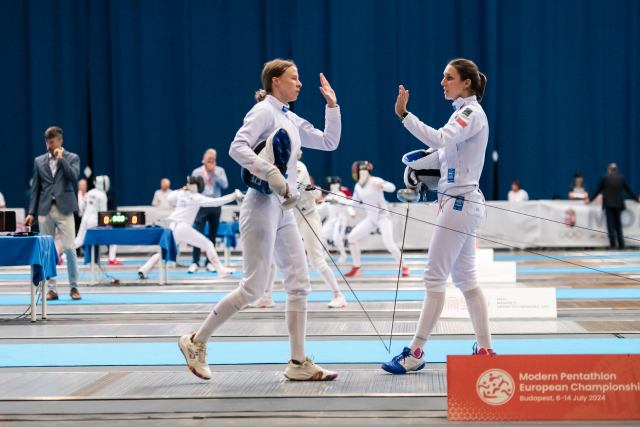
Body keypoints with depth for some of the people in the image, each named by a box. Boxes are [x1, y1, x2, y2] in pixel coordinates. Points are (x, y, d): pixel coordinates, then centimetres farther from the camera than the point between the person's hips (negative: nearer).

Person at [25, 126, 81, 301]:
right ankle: (52, 289, 8)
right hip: (45, 210, 3)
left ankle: (74, 287, 4)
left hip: (64, 209, -3)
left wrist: (61, 159, -10)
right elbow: (35, 188, 11)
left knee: (69, 248, -5)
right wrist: (31, 212, 6)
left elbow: (74, 176, -11)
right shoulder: (39, 161, 12)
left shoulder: (72, 158, 6)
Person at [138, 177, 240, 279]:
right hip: (184, 228, -6)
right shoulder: (197, 198, -6)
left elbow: (169, 198, 27)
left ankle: (144, 269, 2)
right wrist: (235, 195, -12)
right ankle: (221, 270, -1)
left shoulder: (181, 193, 9)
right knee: (208, 245, 4)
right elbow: (216, 201, -12)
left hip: (172, 227, 6)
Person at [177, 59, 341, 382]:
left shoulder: (290, 119, 16)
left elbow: (329, 143, 20)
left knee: (299, 285, 2)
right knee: (253, 289, -7)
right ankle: (196, 342, 6)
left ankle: (298, 364, 5)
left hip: (283, 210, 9)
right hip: (262, 206, -9)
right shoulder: (264, 111, -9)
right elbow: (237, 148, -23)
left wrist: (332, 105, 12)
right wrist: (273, 175, -29)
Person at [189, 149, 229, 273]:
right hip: (201, 206, -1)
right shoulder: (196, 172, 3)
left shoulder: (219, 171, 4)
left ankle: (209, 262, 14)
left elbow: (225, 185, -10)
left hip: (215, 207, 2)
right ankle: (195, 262, -6)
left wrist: (214, 172, -13)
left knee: (213, 235, 7)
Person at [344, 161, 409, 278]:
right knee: (352, 237, -2)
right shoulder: (358, 186, 5)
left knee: (389, 244, -23)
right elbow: (354, 201, 18)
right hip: (371, 218, 7)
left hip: (383, 216, -7)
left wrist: (382, 186, -53)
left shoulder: (375, 181, -17)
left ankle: (404, 267, -5)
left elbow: (392, 187, -32)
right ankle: (357, 268, 8)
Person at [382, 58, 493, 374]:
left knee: (435, 277, -7)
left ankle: (415, 353, -4)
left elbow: (440, 139, -31)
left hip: (459, 203, -10)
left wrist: (403, 114, -33)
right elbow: (447, 149, 23)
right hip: (462, 202, 10)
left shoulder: (471, 113, -14)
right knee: (465, 278, 12)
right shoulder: (465, 112, 15)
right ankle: (485, 349, 15)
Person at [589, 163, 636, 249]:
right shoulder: (621, 178, 8)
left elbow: (598, 190, 3)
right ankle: (621, 244, 6)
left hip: (608, 204, -3)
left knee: (610, 223, -3)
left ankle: (612, 244, -12)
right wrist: (636, 199, 27)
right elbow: (628, 190, 15)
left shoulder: (604, 178, 1)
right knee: (618, 223, 10)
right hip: (619, 204, 3)